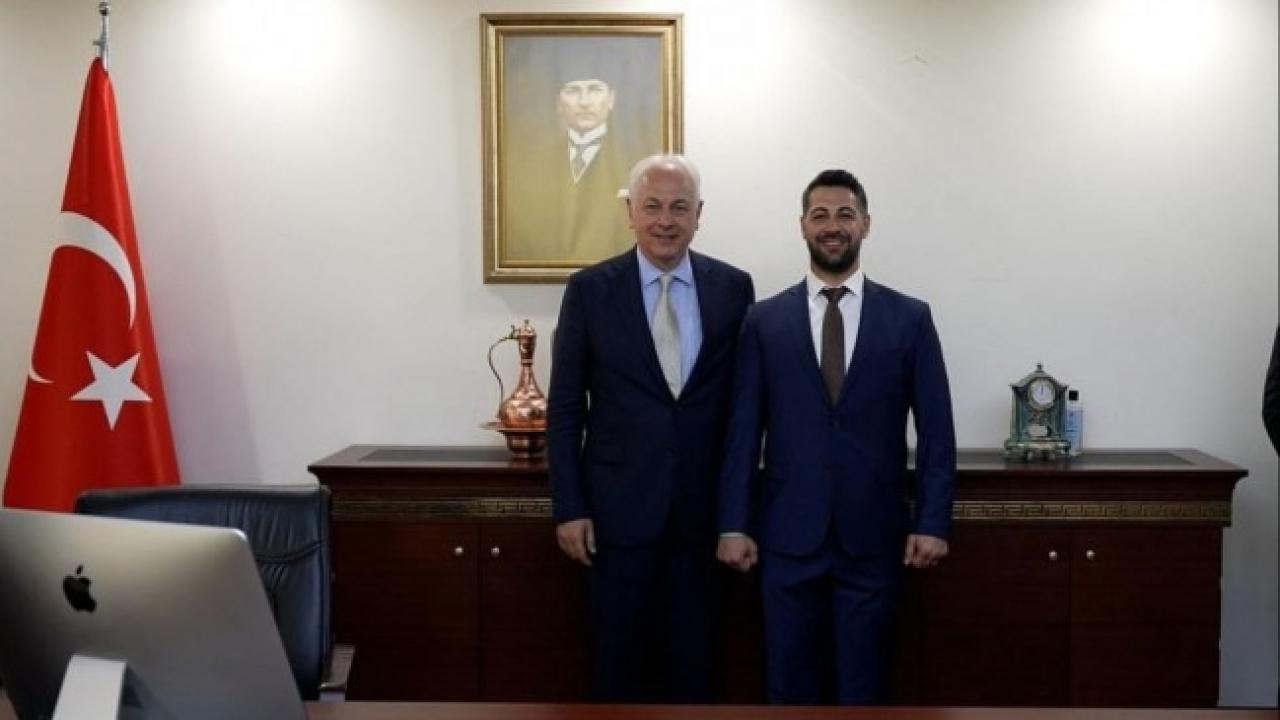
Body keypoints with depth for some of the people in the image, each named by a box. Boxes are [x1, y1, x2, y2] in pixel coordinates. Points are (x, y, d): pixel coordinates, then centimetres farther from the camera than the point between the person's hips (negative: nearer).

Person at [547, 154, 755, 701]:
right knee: (618, 657, 9)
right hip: (619, 506, -1)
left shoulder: (732, 287, 2)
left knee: (693, 659, 11)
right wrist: (568, 508, -5)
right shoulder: (589, 289, -2)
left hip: (703, 507, 1)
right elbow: (564, 409, -1)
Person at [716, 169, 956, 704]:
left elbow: (936, 429, 2)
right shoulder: (764, 320, 4)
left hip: (873, 536, 0)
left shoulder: (909, 318, 3)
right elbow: (743, 430, 2)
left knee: (862, 687, 9)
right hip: (788, 535, 0)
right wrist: (733, 524, -2)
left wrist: (933, 522, -4)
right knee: (790, 687, 8)